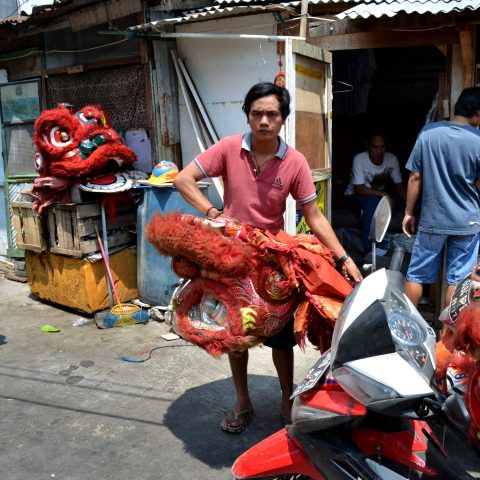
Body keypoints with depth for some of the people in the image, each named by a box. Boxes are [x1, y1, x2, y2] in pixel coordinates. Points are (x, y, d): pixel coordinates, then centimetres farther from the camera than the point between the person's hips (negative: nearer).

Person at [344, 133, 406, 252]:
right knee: (373, 200, -36)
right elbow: (359, 189, -25)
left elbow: (399, 185, -6)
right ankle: (368, 249, -32)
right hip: (355, 197, -5)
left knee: (403, 202, -18)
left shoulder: (392, 159, -8)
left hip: (379, 198, 5)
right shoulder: (359, 159, -21)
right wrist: (383, 194, -33)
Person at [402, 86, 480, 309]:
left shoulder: (428, 132, -5)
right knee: (456, 280, 9)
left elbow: (415, 178, -3)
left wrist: (408, 212, 5)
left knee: (416, 275, 11)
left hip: (432, 220, 1)